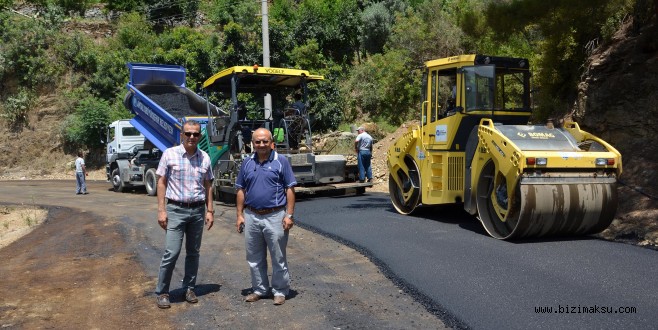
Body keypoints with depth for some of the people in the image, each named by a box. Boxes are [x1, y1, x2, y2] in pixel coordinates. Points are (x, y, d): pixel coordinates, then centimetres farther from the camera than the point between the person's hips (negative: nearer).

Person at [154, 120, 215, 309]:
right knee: (171, 253, -6)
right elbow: (161, 182, -2)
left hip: (198, 210, 4)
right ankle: (162, 292, 8)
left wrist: (210, 210, 5)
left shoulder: (205, 158, 5)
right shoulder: (170, 154, -4)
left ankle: (189, 288, 24)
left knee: (193, 252, 11)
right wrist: (161, 210, -8)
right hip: (176, 210, -3)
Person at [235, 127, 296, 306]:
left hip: (275, 216, -4)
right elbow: (241, 190, 12)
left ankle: (280, 291, 19)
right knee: (254, 258, 14)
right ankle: (260, 289, 28)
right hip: (252, 216, 4)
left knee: (278, 257, 5)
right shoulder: (247, 162, 8)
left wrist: (289, 215, -10)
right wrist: (240, 215, 6)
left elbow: (290, 190, -5)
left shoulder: (281, 161, -4)